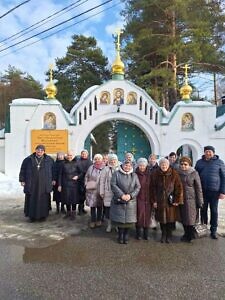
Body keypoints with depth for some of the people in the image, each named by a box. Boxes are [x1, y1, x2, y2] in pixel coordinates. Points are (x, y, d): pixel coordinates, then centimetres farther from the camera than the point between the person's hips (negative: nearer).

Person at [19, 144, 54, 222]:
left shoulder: (49, 160, 4)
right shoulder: (28, 159, 3)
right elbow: (22, 170, 8)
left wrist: (53, 180, 8)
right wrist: (22, 180, 5)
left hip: (44, 185, 0)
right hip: (31, 185, 0)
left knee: (43, 200, 3)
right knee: (32, 201, 4)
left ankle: (43, 215, 17)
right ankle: (32, 216, 18)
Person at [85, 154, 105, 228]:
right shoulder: (91, 167, 7)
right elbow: (86, 177, 12)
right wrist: (86, 184, 0)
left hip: (100, 191, -2)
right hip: (91, 190, 2)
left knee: (99, 206, 10)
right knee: (92, 206, 5)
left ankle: (98, 220, 26)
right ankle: (93, 221, 17)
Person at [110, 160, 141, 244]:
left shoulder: (134, 175, 8)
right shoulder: (116, 174, 0)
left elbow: (138, 187, 3)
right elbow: (113, 185, -8)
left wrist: (130, 195, -11)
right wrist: (121, 195, -15)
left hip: (130, 201, 2)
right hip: (119, 201, -2)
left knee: (129, 219, 4)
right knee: (120, 219, 4)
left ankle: (126, 236, 22)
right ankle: (120, 236, 22)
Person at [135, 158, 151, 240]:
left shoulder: (149, 175, 6)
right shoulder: (135, 175, -2)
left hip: (147, 198, 3)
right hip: (138, 198, -2)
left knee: (147, 215, 6)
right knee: (139, 215, -2)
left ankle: (146, 233, 21)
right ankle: (138, 233, 15)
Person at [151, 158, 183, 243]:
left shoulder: (174, 174, -8)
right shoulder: (156, 174, -3)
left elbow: (179, 187, -6)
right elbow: (153, 188, 1)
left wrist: (177, 200, -8)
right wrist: (154, 201, -1)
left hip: (170, 201, -1)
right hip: (160, 201, 1)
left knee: (170, 218, 7)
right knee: (162, 219, 9)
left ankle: (169, 236, 26)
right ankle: (163, 235, 28)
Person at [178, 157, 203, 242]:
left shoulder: (194, 173, -7)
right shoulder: (178, 173, 3)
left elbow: (199, 188, -6)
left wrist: (200, 201, -7)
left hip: (191, 199, -4)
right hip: (181, 199, 4)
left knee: (191, 218, 2)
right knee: (183, 218, 11)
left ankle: (190, 236, 20)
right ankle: (186, 234, 29)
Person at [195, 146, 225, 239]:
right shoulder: (199, 162, 5)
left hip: (215, 191, -2)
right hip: (202, 191, 2)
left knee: (214, 211, 7)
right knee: (203, 210, 11)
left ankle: (213, 231, 19)